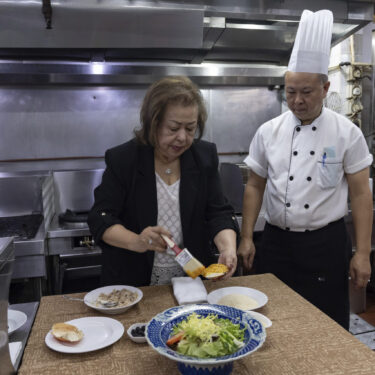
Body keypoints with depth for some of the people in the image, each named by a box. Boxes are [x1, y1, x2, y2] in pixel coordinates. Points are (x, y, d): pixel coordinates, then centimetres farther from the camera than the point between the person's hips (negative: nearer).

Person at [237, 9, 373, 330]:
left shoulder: (347, 133, -4)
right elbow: (255, 187, 6)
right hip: (277, 242, 2)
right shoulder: (269, 132, 0)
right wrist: (246, 238, 2)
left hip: (327, 245, -1)